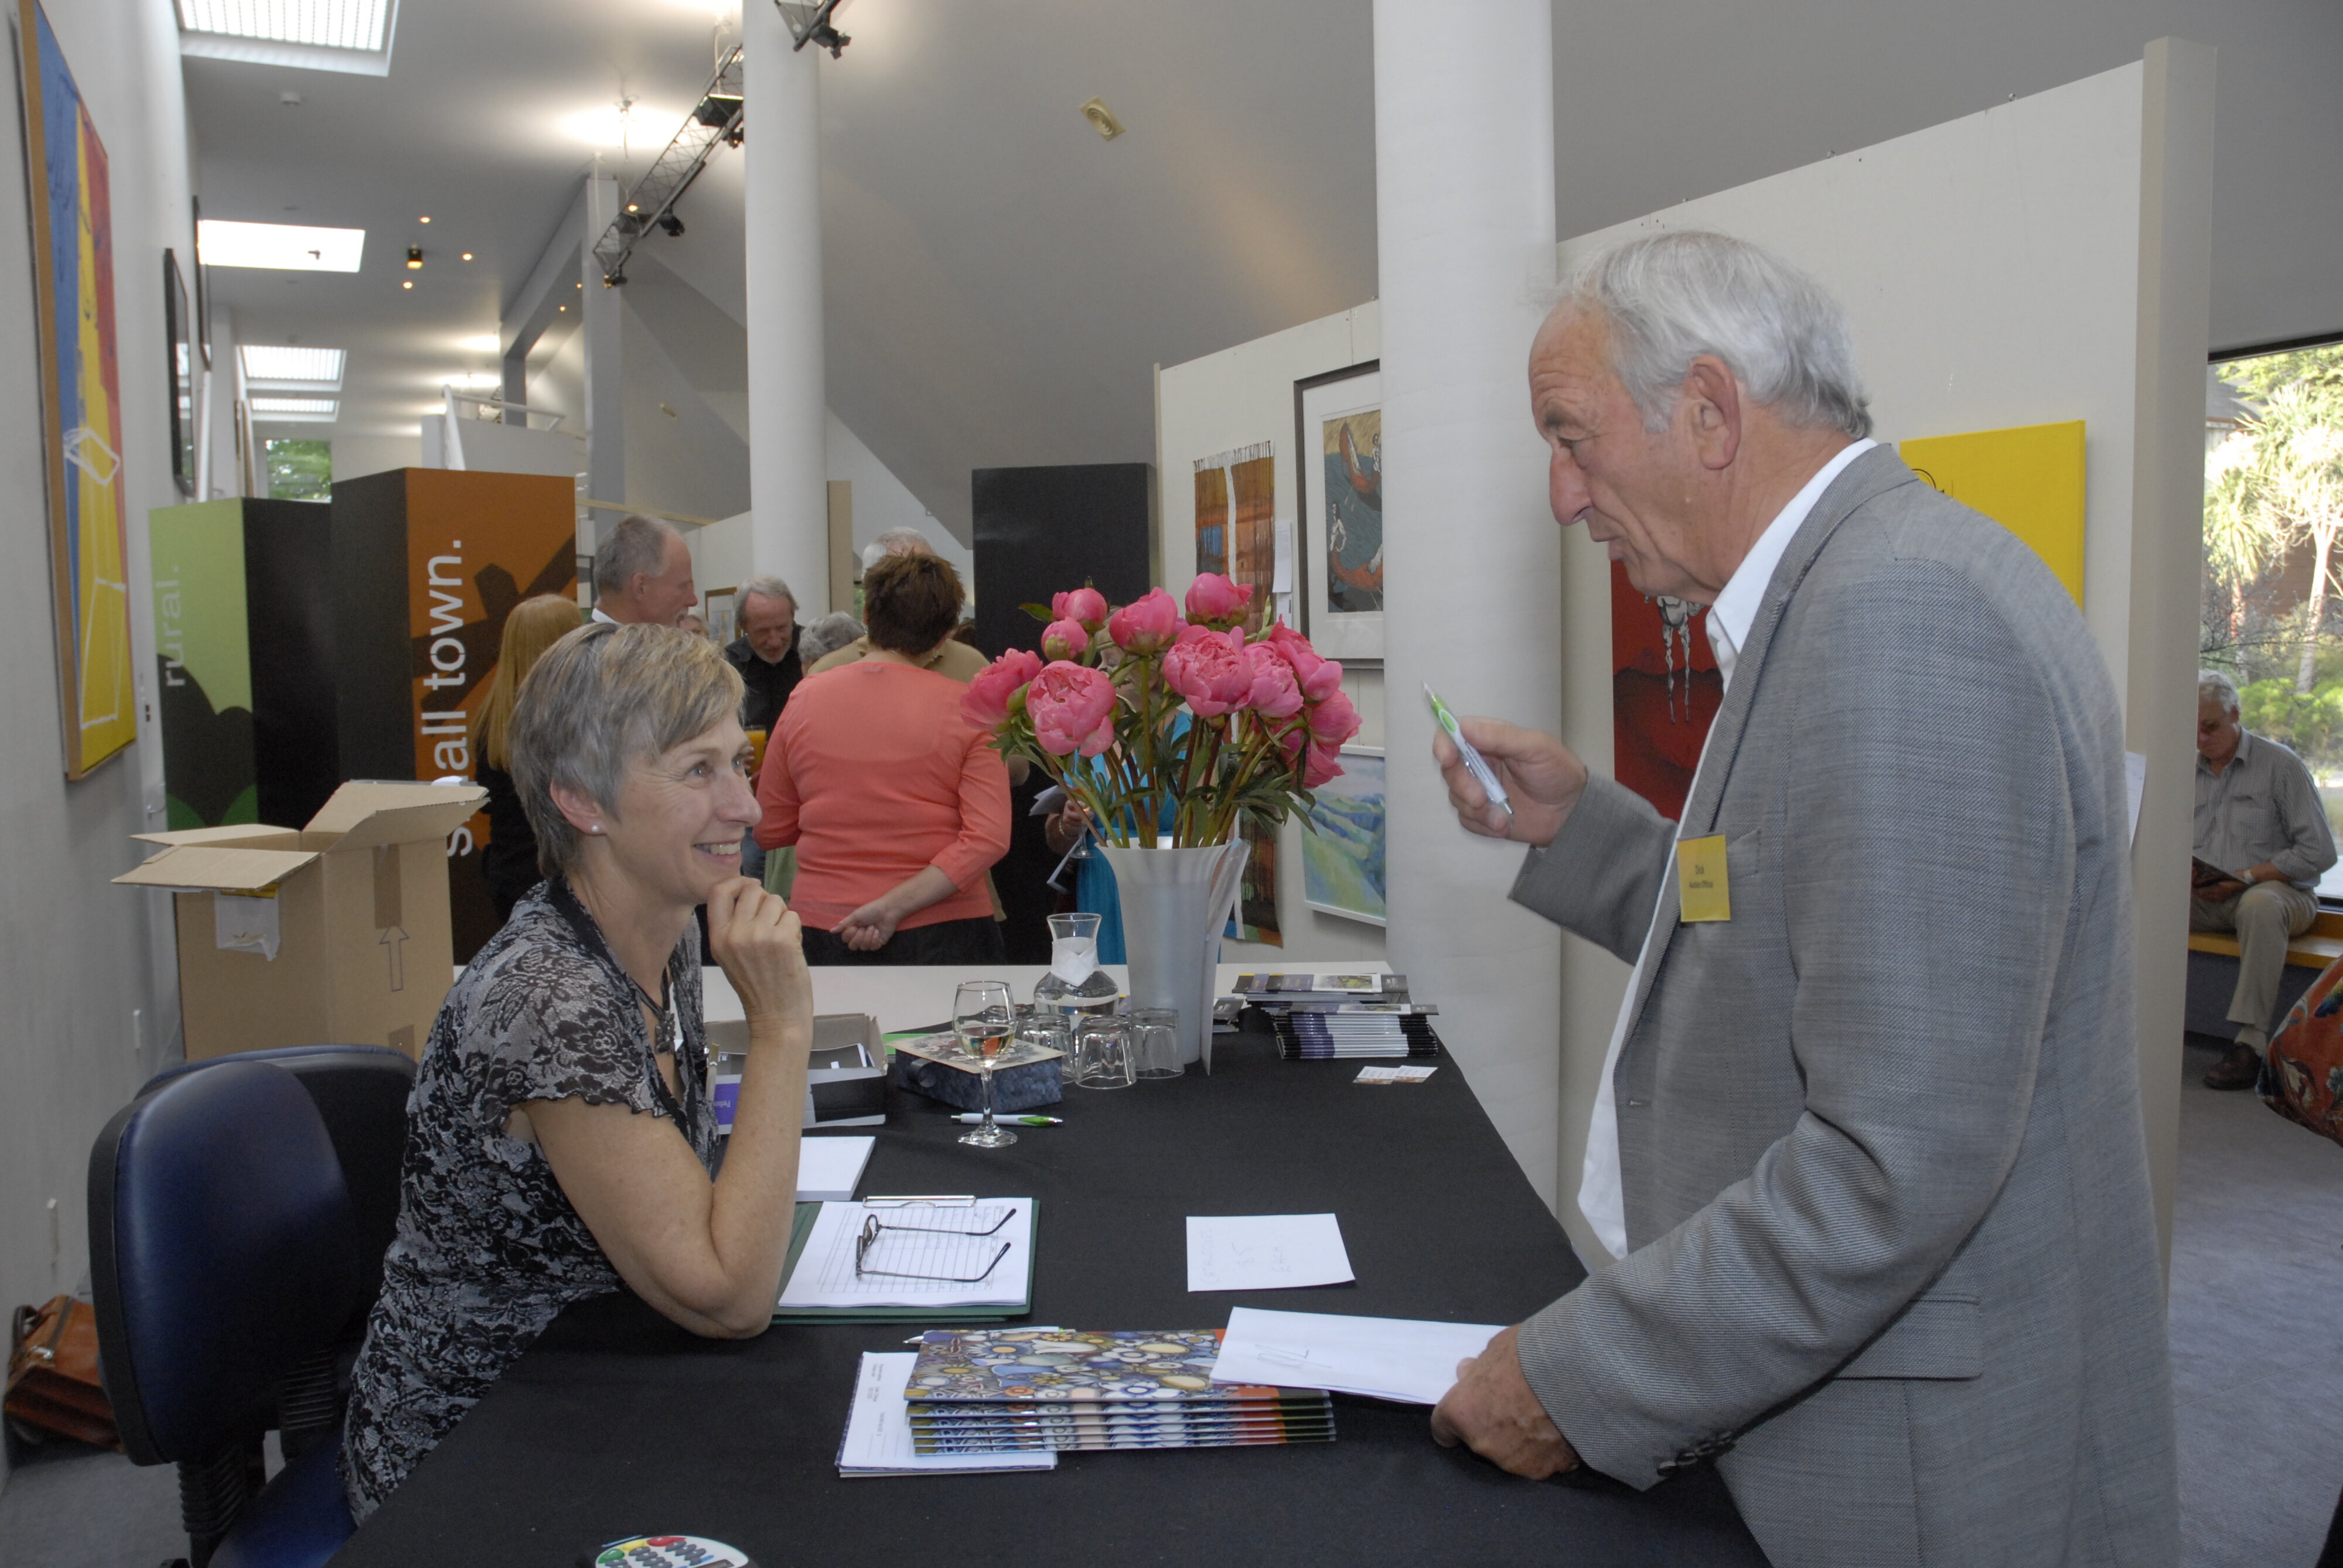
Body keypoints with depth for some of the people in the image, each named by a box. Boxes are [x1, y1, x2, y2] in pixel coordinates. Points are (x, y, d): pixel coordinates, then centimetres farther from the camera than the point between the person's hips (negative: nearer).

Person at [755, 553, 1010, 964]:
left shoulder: (804, 698, 1)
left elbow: (769, 832, 10)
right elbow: (989, 837, -15)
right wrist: (895, 906, -15)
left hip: (824, 931, 2)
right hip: (942, 933, -2)